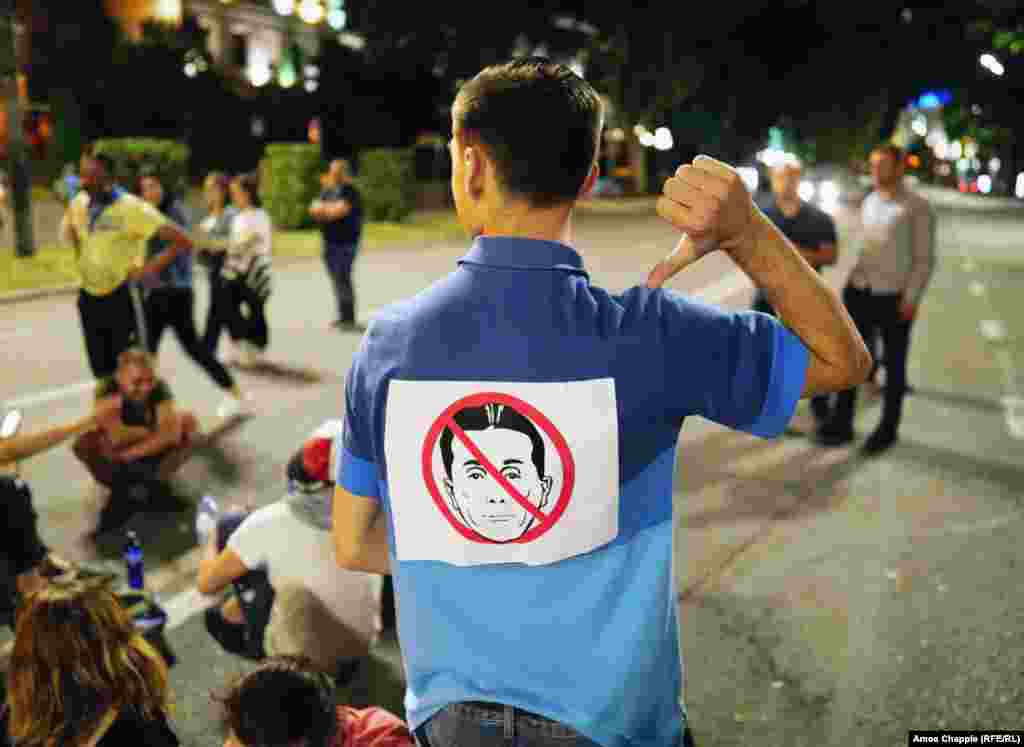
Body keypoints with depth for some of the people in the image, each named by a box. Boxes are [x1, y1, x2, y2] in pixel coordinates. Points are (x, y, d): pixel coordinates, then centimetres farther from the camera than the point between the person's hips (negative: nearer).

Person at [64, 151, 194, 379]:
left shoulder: (133, 208, -17)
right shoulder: (78, 204, 3)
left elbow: (183, 241, -18)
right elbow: (70, 228, 28)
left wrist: (149, 268, -17)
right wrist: (82, 257, 15)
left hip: (120, 297, -6)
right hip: (89, 297, 6)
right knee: (101, 370, 14)